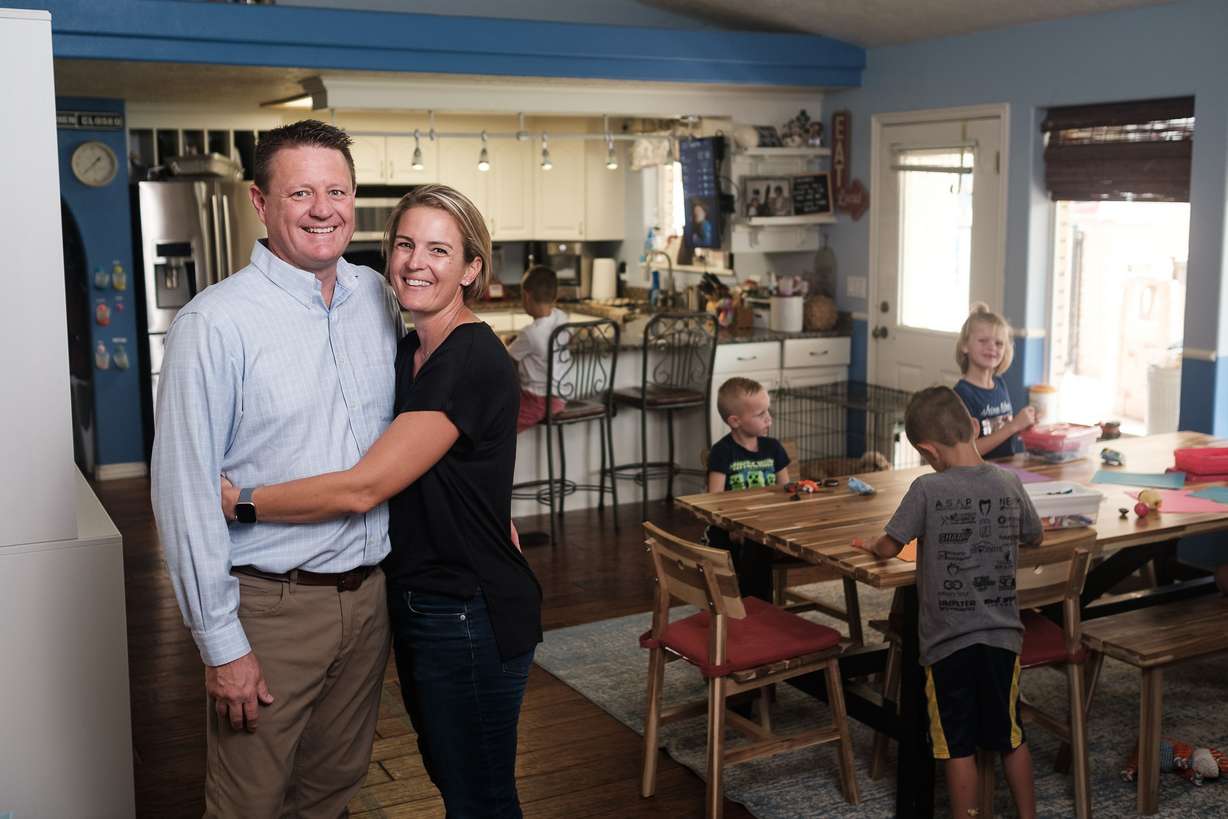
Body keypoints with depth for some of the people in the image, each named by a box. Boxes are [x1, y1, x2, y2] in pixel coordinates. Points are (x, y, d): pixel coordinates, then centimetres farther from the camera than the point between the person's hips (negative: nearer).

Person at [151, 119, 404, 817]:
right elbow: (186, 492, -15)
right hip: (272, 605, -5)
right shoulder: (215, 323, -14)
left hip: (370, 594, 5)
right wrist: (222, 644, -15)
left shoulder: (378, 297, 5)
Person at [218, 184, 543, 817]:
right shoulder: (407, 353, 9)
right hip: (415, 607, 9)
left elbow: (362, 489, -24)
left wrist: (236, 502, -18)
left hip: (471, 617, -9)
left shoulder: (474, 361, -21)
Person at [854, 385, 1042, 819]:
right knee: (1011, 736, 19)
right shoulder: (1009, 483, -3)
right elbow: (1034, 537, 13)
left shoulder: (927, 490, -16)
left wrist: (869, 545, 14)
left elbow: (888, 547, -8)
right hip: (1002, 635, 4)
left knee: (958, 746, 7)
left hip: (949, 638, -4)